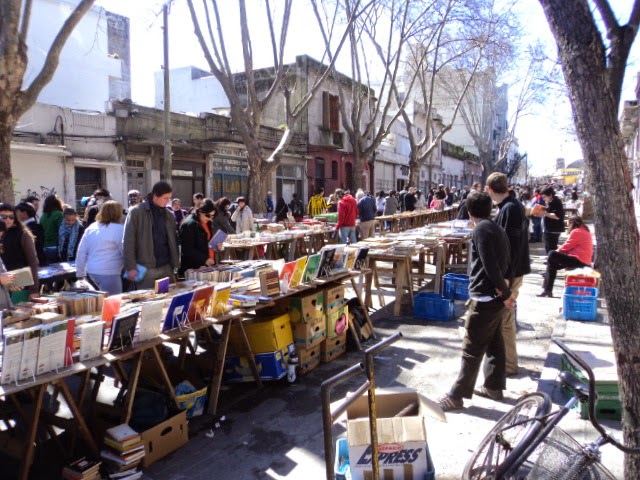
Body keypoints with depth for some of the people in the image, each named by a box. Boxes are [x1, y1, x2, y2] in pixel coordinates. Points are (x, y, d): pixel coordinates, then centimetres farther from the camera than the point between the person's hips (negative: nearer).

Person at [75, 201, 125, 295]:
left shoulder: (91, 228, 11)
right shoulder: (119, 229, -11)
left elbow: (81, 252, 13)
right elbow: (126, 252, -12)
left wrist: (80, 273, 18)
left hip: (91, 271, 8)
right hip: (109, 273, -8)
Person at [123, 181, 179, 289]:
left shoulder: (169, 215, 11)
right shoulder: (136, 212, -4)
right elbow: (128, 241, -6)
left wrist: (175, 264, 7)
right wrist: (131, 267, -11)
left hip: (166, 267, 5)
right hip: (146, 268, -4)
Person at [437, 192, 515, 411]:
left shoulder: (481, 229, -16)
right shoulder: (497, 229, 13)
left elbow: (490, 265, -22)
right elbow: (504, 263, 12)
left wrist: (505, 293, -15)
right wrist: (504, 290, 3)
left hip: (484, 298, -9)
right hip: (496, 298, 9)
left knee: (472, 350, -3)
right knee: (494, 343, 18)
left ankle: (457, 396, 5)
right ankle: (494, 387, 31)